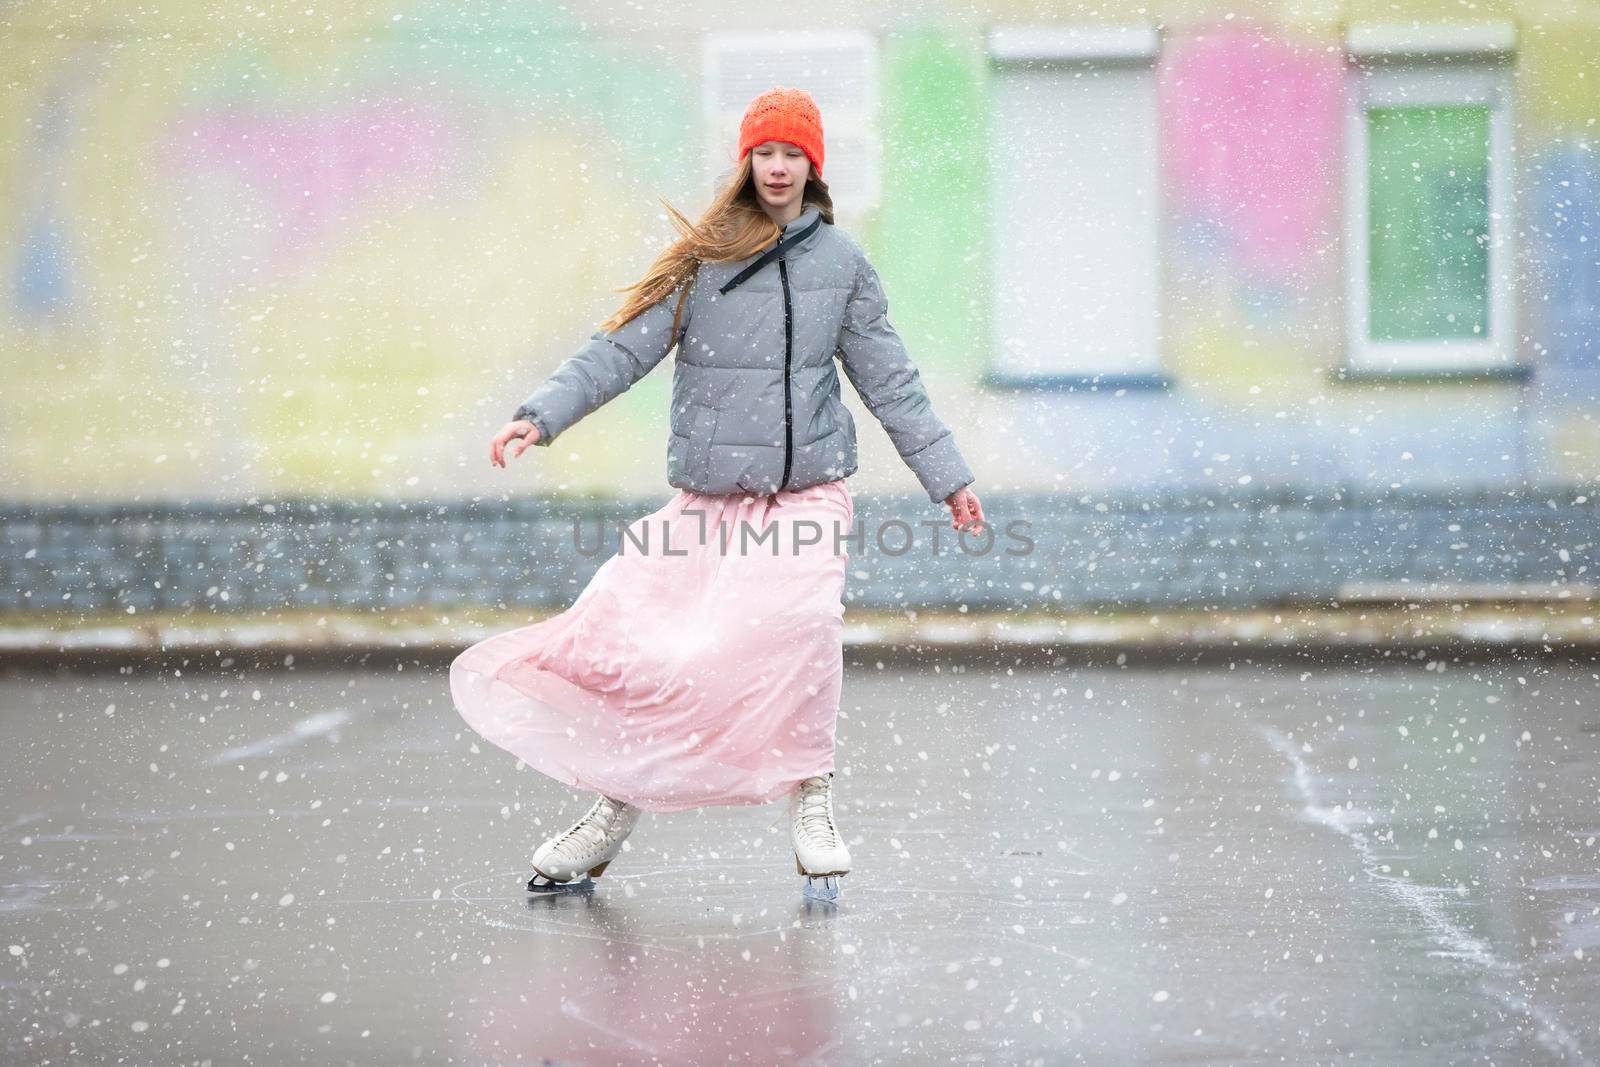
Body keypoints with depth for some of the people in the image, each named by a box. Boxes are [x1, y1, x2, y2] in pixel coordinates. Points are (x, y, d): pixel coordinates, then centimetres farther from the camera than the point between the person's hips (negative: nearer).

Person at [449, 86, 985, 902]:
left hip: (808, 490, -1)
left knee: (800, 623, -28)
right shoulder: (701, 258, 4)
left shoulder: (841, 261, 8)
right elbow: (622, 350, 1)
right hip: (708, 499, 1)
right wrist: (542, 414, -11)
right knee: (635, 644, -5)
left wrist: (947, 476, 15)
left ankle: (809, 800, -12)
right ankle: (613, 816, 15)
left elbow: (889, 382, 14)